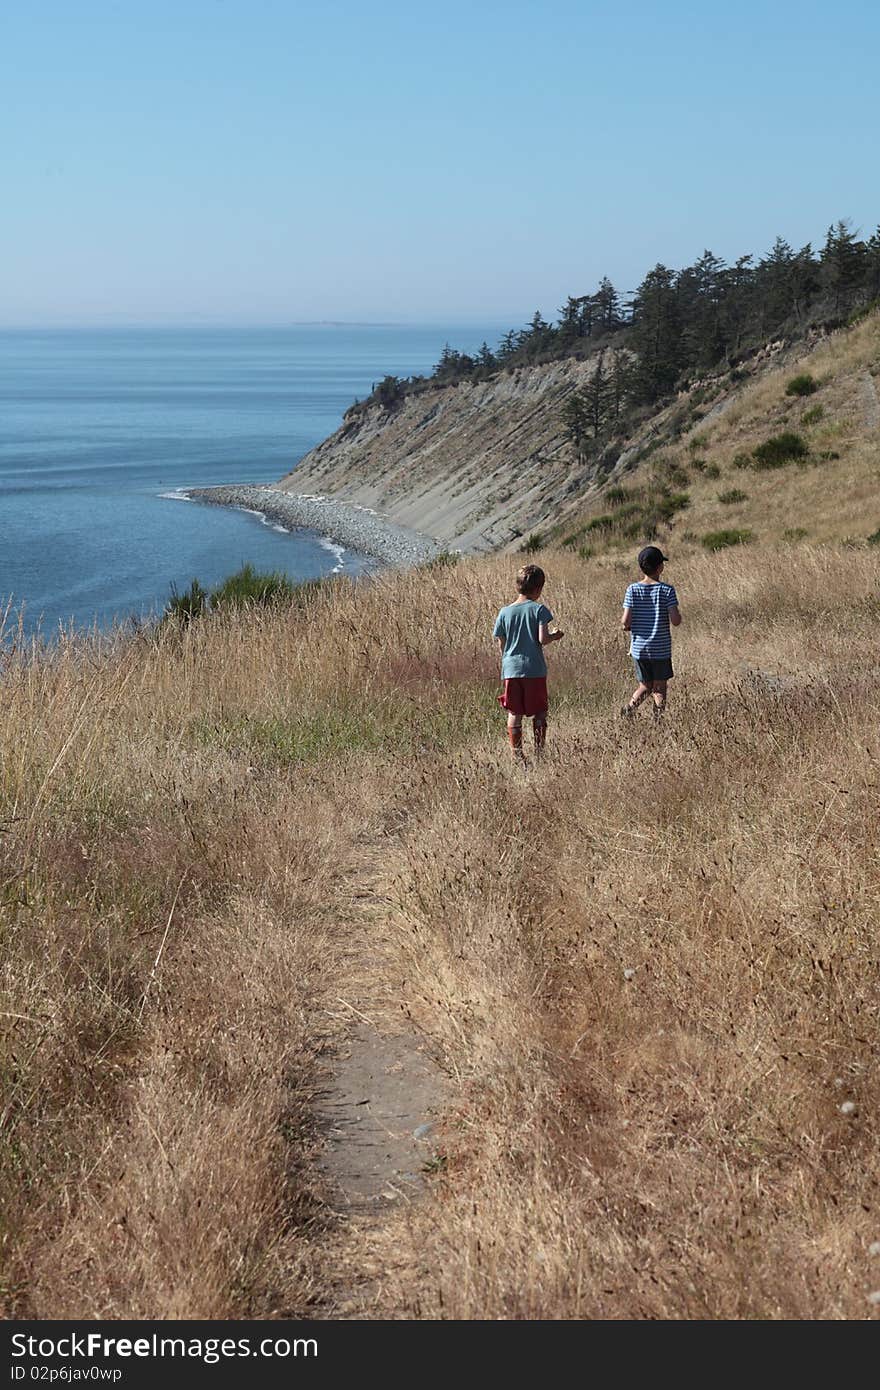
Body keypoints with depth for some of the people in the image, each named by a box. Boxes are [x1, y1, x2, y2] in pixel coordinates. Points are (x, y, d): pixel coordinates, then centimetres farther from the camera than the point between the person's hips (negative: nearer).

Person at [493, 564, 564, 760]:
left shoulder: (505, 612, 4)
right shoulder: (539, 609, -6)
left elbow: (501, 646, 6)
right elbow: (542, 639, -14)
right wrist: (555, 636, 6)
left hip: (511, 670, 3)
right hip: (534, 670, -3)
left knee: (514, 714, 6)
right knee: (539, 713, 9)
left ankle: (518, 755, 6)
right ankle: (539, 752, 9)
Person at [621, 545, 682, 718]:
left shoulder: (633, 590, -3)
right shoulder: (667, 590, -9)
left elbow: (625, 622, -9)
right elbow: (675, 621, -15)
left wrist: (626, 626, 14)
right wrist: (678, 613, 7)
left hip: (639, 649, 2)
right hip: (661, 649, -2)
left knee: (645, 686, 17)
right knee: (659, 688, 10)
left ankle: (628, 709, -1)